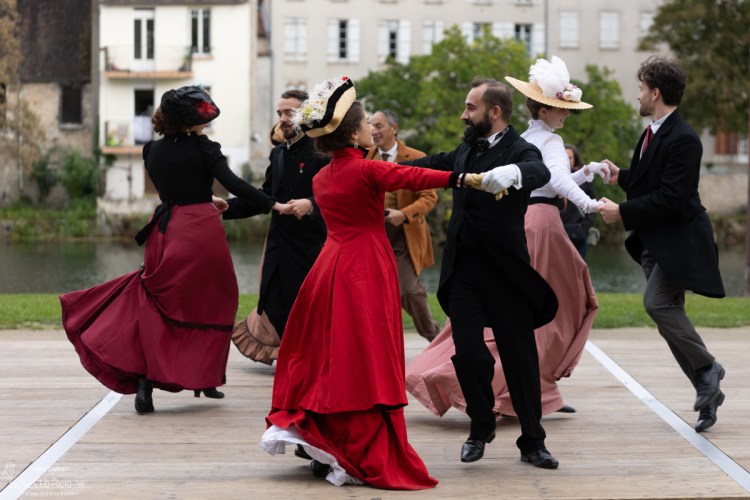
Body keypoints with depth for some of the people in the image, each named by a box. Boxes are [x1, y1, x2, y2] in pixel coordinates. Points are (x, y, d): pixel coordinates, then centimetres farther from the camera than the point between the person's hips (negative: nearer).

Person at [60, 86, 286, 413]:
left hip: (166, 232, 4)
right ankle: (205, 378, 17)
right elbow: (233, 183, -18)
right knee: (209, 302, 11)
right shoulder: (202, 148, -9)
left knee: (161, 303, 8)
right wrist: (275, 205, -19)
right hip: (202, 231, -4)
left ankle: (144, 378, -8)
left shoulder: (153, 151, 7)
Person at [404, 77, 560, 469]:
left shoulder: (520, 151, -10)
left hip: (504, 273, -5)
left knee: (520, 357, 3)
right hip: (463, 270, 5)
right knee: (468, 353, -1)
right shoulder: (468, 149, 11)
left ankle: (532, 442, 17)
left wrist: (512, 173, -54)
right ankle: (481, 427, 22)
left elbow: (539, 171, -32)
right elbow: (437, 164, 29)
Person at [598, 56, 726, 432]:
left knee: (657, 302, -22)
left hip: (679, 241, -10)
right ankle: (708, 391, 13)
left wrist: (622, 213, -23)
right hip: (654, 242, 10)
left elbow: (670, 197, -25)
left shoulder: (683, 139, -19)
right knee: (668, 314, 7)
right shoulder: (653, 133, 12)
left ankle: (706, 368, -6)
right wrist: (622, 177, 15)